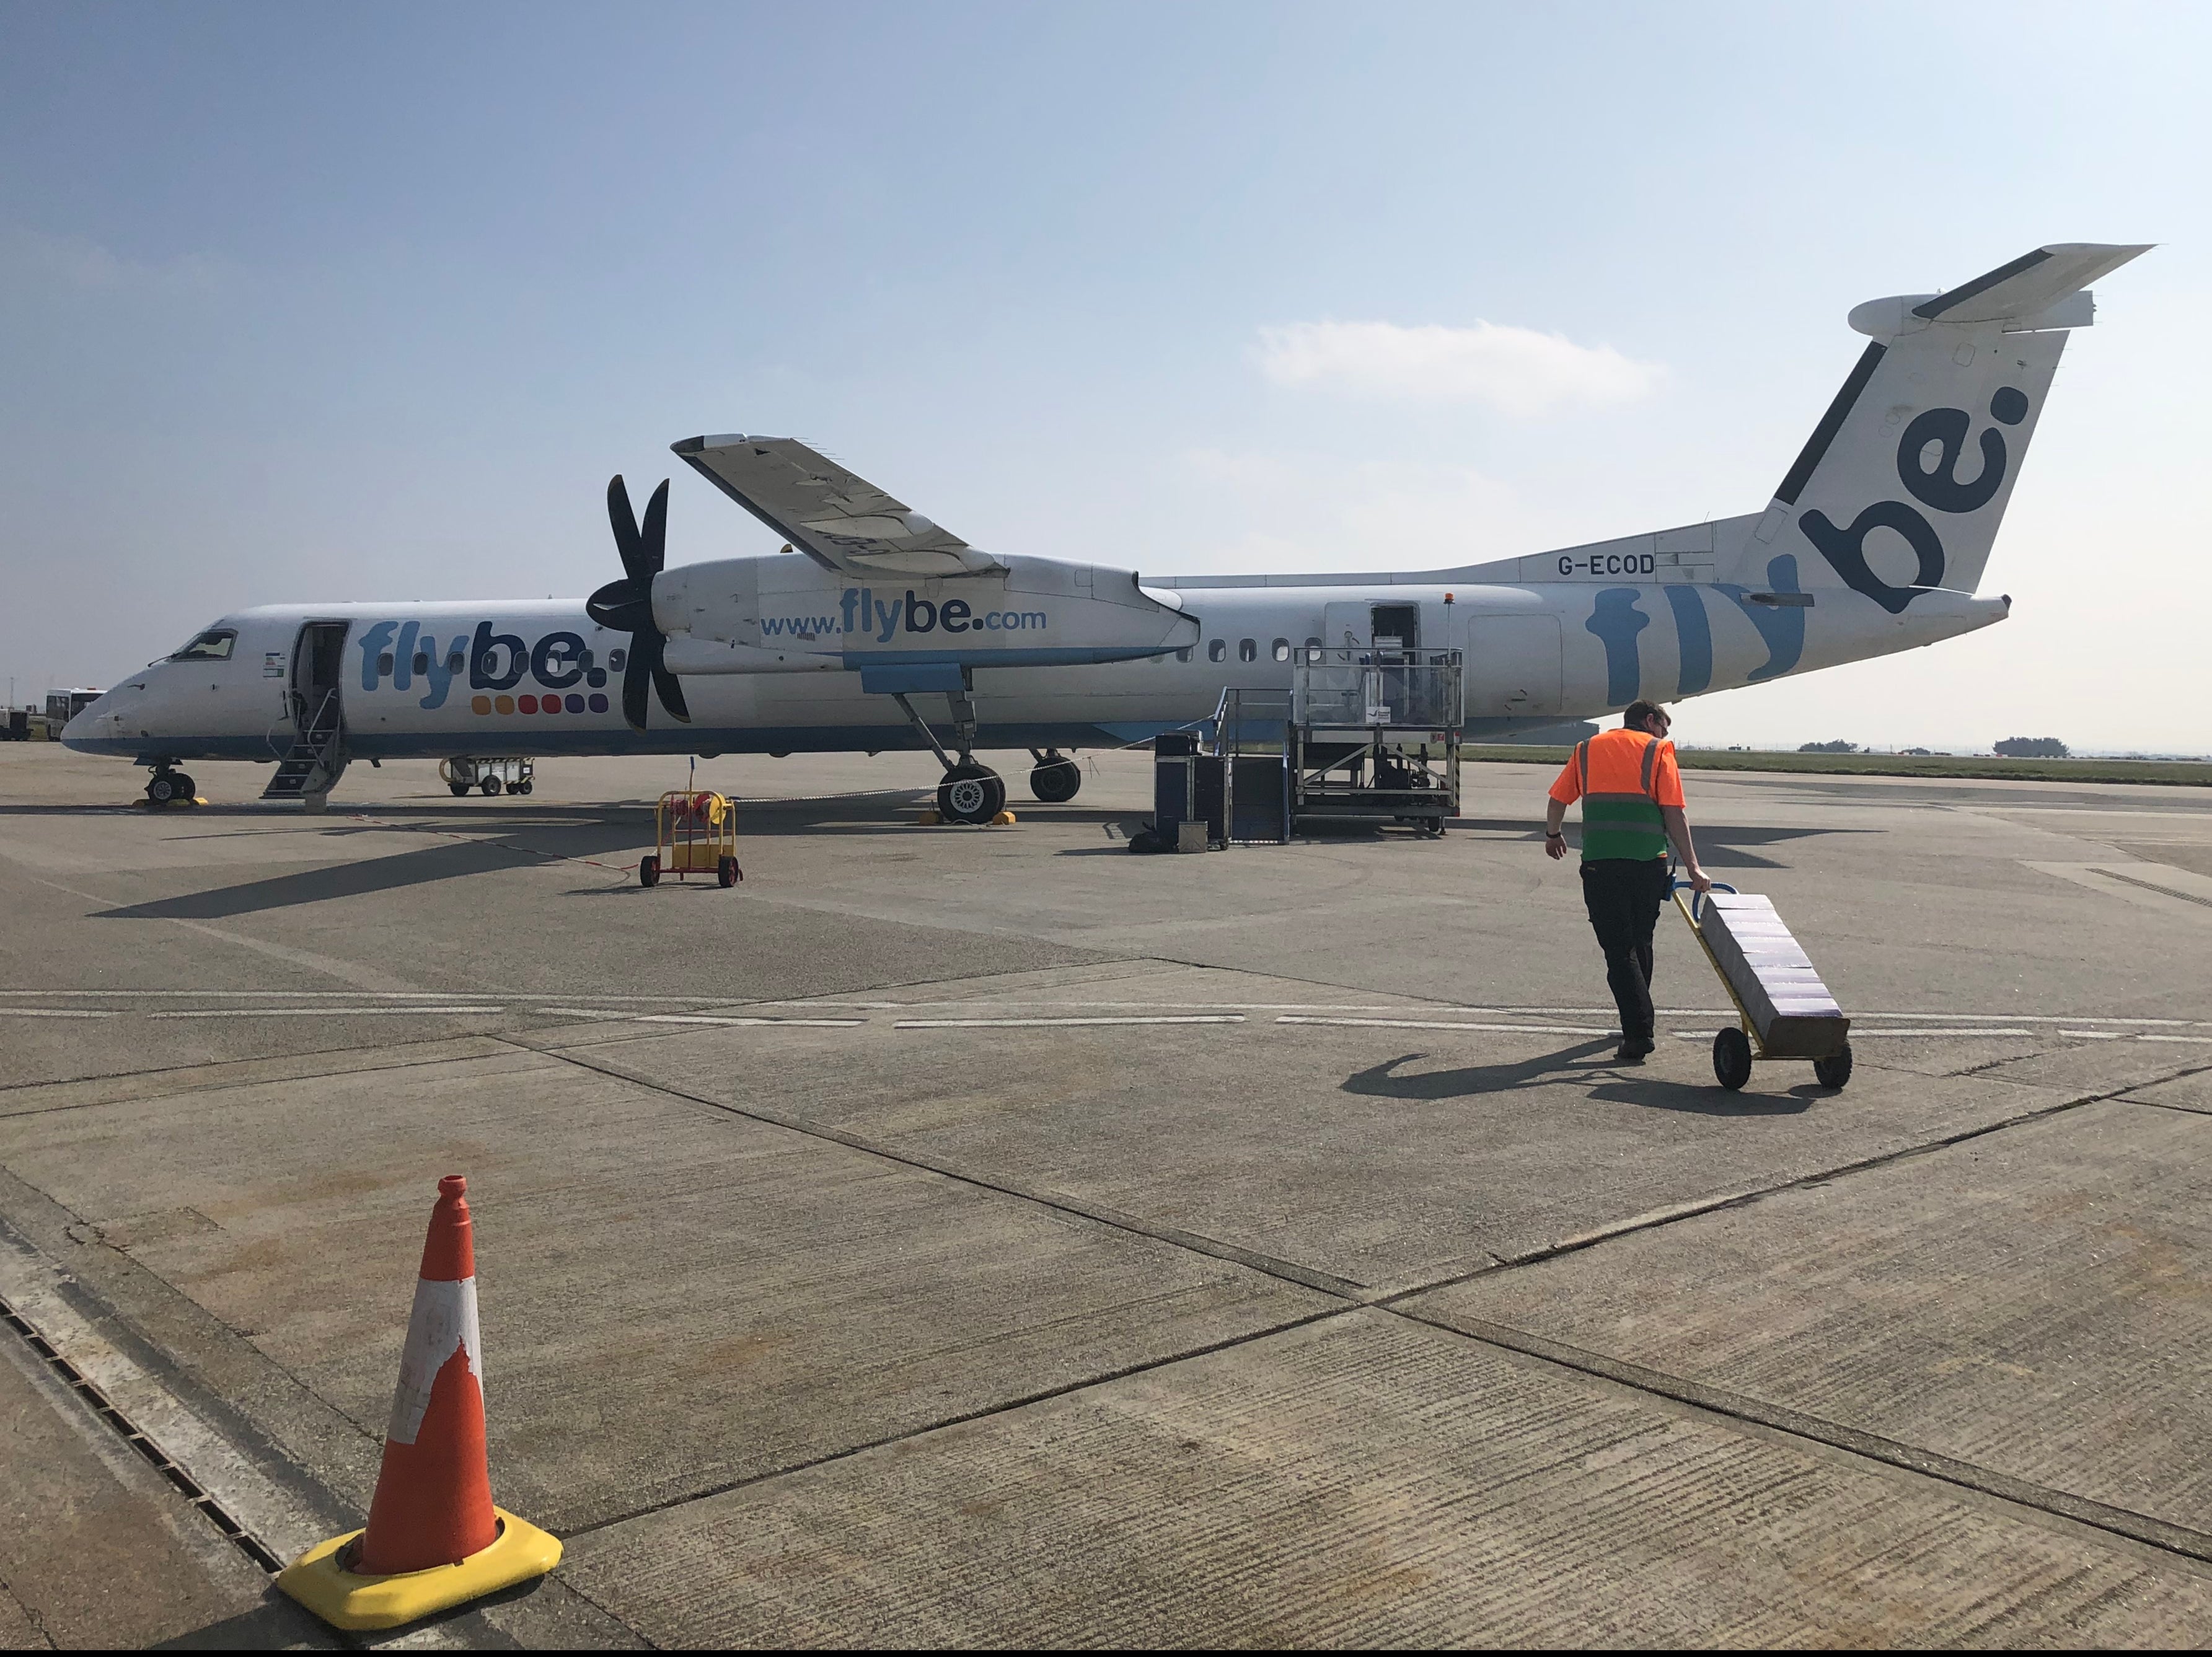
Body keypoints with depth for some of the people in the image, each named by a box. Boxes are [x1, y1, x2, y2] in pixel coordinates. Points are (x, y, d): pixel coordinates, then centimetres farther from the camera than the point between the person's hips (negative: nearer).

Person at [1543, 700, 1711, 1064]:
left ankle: (1638, 1032, -11)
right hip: (1649, 860, 0)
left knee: (1619, 949, 0)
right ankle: (1637, 1022, 30)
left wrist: (1553, 835, 39)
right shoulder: (1659, 750, 7)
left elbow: (1558, 800, 19)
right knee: (1640, 943, 18)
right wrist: (1693, 868, -2)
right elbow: (1674, 813, -2)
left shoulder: (1587, 748, 16)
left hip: (1600, 862, 0)